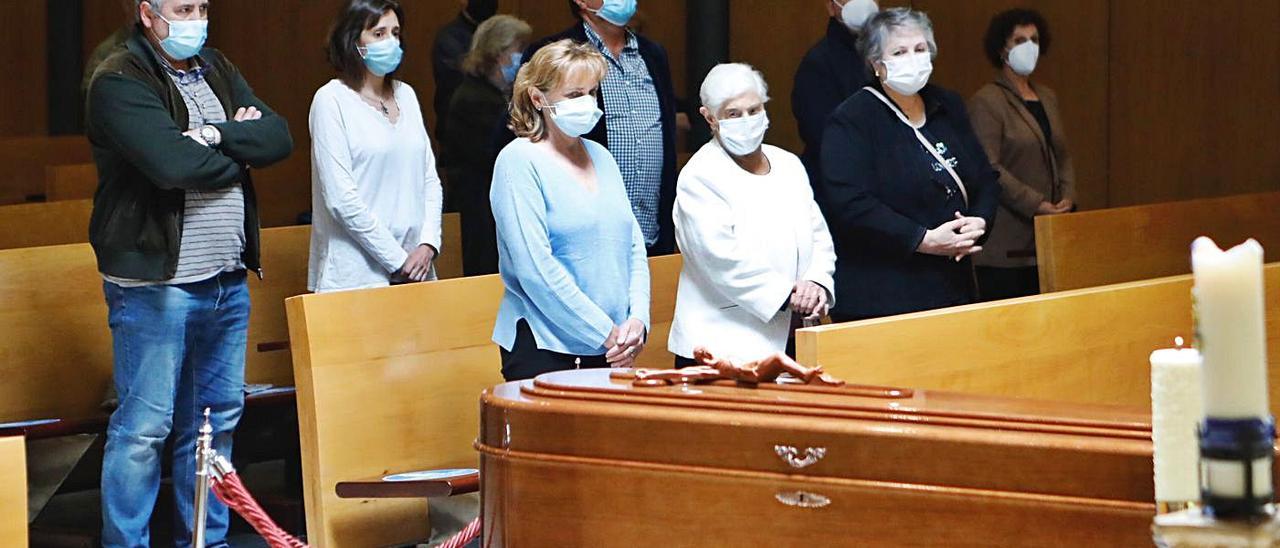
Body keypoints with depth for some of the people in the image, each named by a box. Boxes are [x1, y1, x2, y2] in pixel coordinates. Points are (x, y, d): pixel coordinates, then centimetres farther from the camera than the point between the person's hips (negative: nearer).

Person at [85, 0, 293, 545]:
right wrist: (241, 151, -7)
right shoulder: (120, 82, -11)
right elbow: (172, 163, -25)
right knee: (145, 426, -4)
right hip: (154, 284, -8)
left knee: (217, 420, 13)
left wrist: (216, 135, -15)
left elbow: (279, 137, 2)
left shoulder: (216, 70, 14)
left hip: (227, 280, 8)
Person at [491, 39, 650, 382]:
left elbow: (633, 245, 14)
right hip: (545, 347, -6)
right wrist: (604, 332, -13)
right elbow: (536, 269, -15)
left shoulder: (600, 156, 14)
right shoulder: (519, 161, -7)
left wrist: (638, 319, -3)